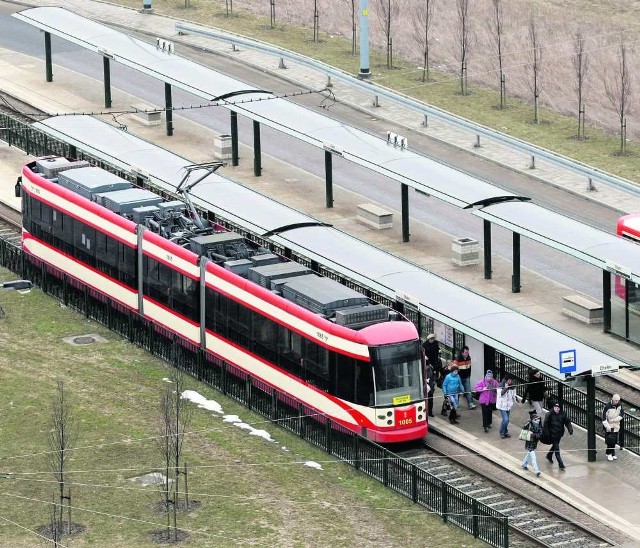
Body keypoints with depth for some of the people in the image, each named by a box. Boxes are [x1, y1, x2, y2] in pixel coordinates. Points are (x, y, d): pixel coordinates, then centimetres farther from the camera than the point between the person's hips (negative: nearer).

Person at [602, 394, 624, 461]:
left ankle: (613, 454, 19)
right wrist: (607, 426, -21)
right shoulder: (608, 407, -17)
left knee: (614, 441, 9)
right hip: (609, 426, -5)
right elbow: (604, 417, -16)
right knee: (610, 441, -7)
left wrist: (614, 420, -12)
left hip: (616, 426, 5)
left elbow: (622, 415, 0)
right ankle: (609, 454, 3)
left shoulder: (619, 405, -1)